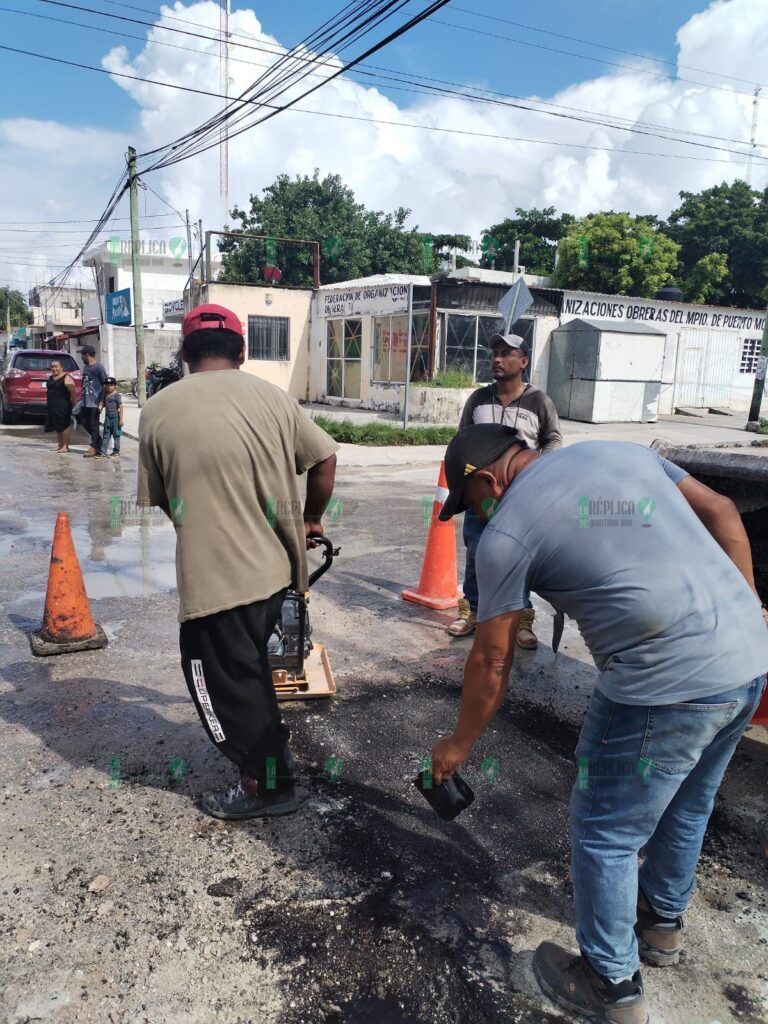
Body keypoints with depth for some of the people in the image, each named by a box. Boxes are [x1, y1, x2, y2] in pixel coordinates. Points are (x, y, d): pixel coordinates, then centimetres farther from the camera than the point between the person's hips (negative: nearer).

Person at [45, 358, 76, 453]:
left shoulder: (66, 378, -9)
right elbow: (48, 391, 23)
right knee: (56, 426, 11)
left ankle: (65, 446, -2)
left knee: (64, 425, -5)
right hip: (52, 406, 8)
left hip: (63, 406, -8)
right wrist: (47, 403, 18)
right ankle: (60, 445, 18)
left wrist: (74, 404, -19)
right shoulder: (50, 378, 16)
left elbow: (72, 392, -15)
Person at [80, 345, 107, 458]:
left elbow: (105, 385, -10)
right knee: (85, 423, 11)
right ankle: (99, 442, 25)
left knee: (94, 425, -2)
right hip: (85, 402, 8)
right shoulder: (85, 367, 14)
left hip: (95, 402, -8)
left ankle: (94, 448, 7)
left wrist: (101, 402, -14)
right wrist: (80, 397, 17)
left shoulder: (98, 367, -9)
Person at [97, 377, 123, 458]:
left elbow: (120, 407, -10)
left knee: (116, 435, 2)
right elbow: (102, 402, 19)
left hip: (115, 417, -6)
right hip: (107, 417, 6)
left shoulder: (117, 395, -8)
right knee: (106, 435, 7)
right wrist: (100, 406, -7)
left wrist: (121, 419, -14)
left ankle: (116, 452, 10)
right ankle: (103, 452, 9)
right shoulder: (105, 395, 11)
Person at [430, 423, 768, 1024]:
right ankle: (662, 923, 53)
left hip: (668, 685, -8)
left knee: (604, 837, 14)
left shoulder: (507, 532, -6)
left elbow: (492, 664, -1)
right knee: (687, 806, 29)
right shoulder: (620, 450, 12)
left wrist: (460, 744, 15)